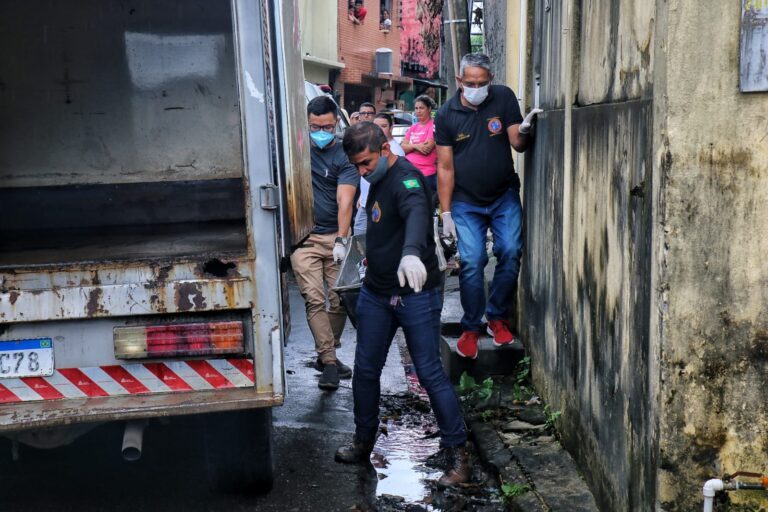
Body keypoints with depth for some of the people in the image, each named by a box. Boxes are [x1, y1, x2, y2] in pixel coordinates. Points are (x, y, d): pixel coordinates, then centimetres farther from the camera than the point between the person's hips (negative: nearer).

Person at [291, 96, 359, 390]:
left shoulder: (344, 157, -6)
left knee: (339, 300, 2)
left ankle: (326, 355, 21)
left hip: (335, 236, -1)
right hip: (304, 237, 1)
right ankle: (329, 361, -6)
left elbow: (345, 201, -17)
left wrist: (341, 241, -28)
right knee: (314, 299, -9)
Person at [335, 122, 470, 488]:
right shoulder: (379, 180, 9)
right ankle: (363, 442, 30)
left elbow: (417, 214, -44)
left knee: (430, 373, -5)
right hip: (375, 292, 8)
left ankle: (458, 454, 6)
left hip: (416, 295, -8)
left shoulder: (406, 179, -21)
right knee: (365, 369, 12)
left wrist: (411, 253, -62)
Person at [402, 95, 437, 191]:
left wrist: (410, 147, 2)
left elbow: (427, 148, -13)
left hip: (426, 174, -6)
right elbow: (403, 148, 7)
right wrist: (416, 146, -14)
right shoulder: (413, 127, 15)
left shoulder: (434, 125, -5)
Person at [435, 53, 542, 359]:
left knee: (511, 253, -9)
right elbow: (445, 168, -4)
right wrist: (446, 213, -6)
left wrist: (523, 130, -30)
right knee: (472, 262, -8)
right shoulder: (446, 114, -6)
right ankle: (471, 328, 8)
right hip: (466, 202, -1)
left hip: (505, 196, 1)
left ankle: (498, 317, 12)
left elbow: (518, 144, -6)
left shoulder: (503, 98, -4)